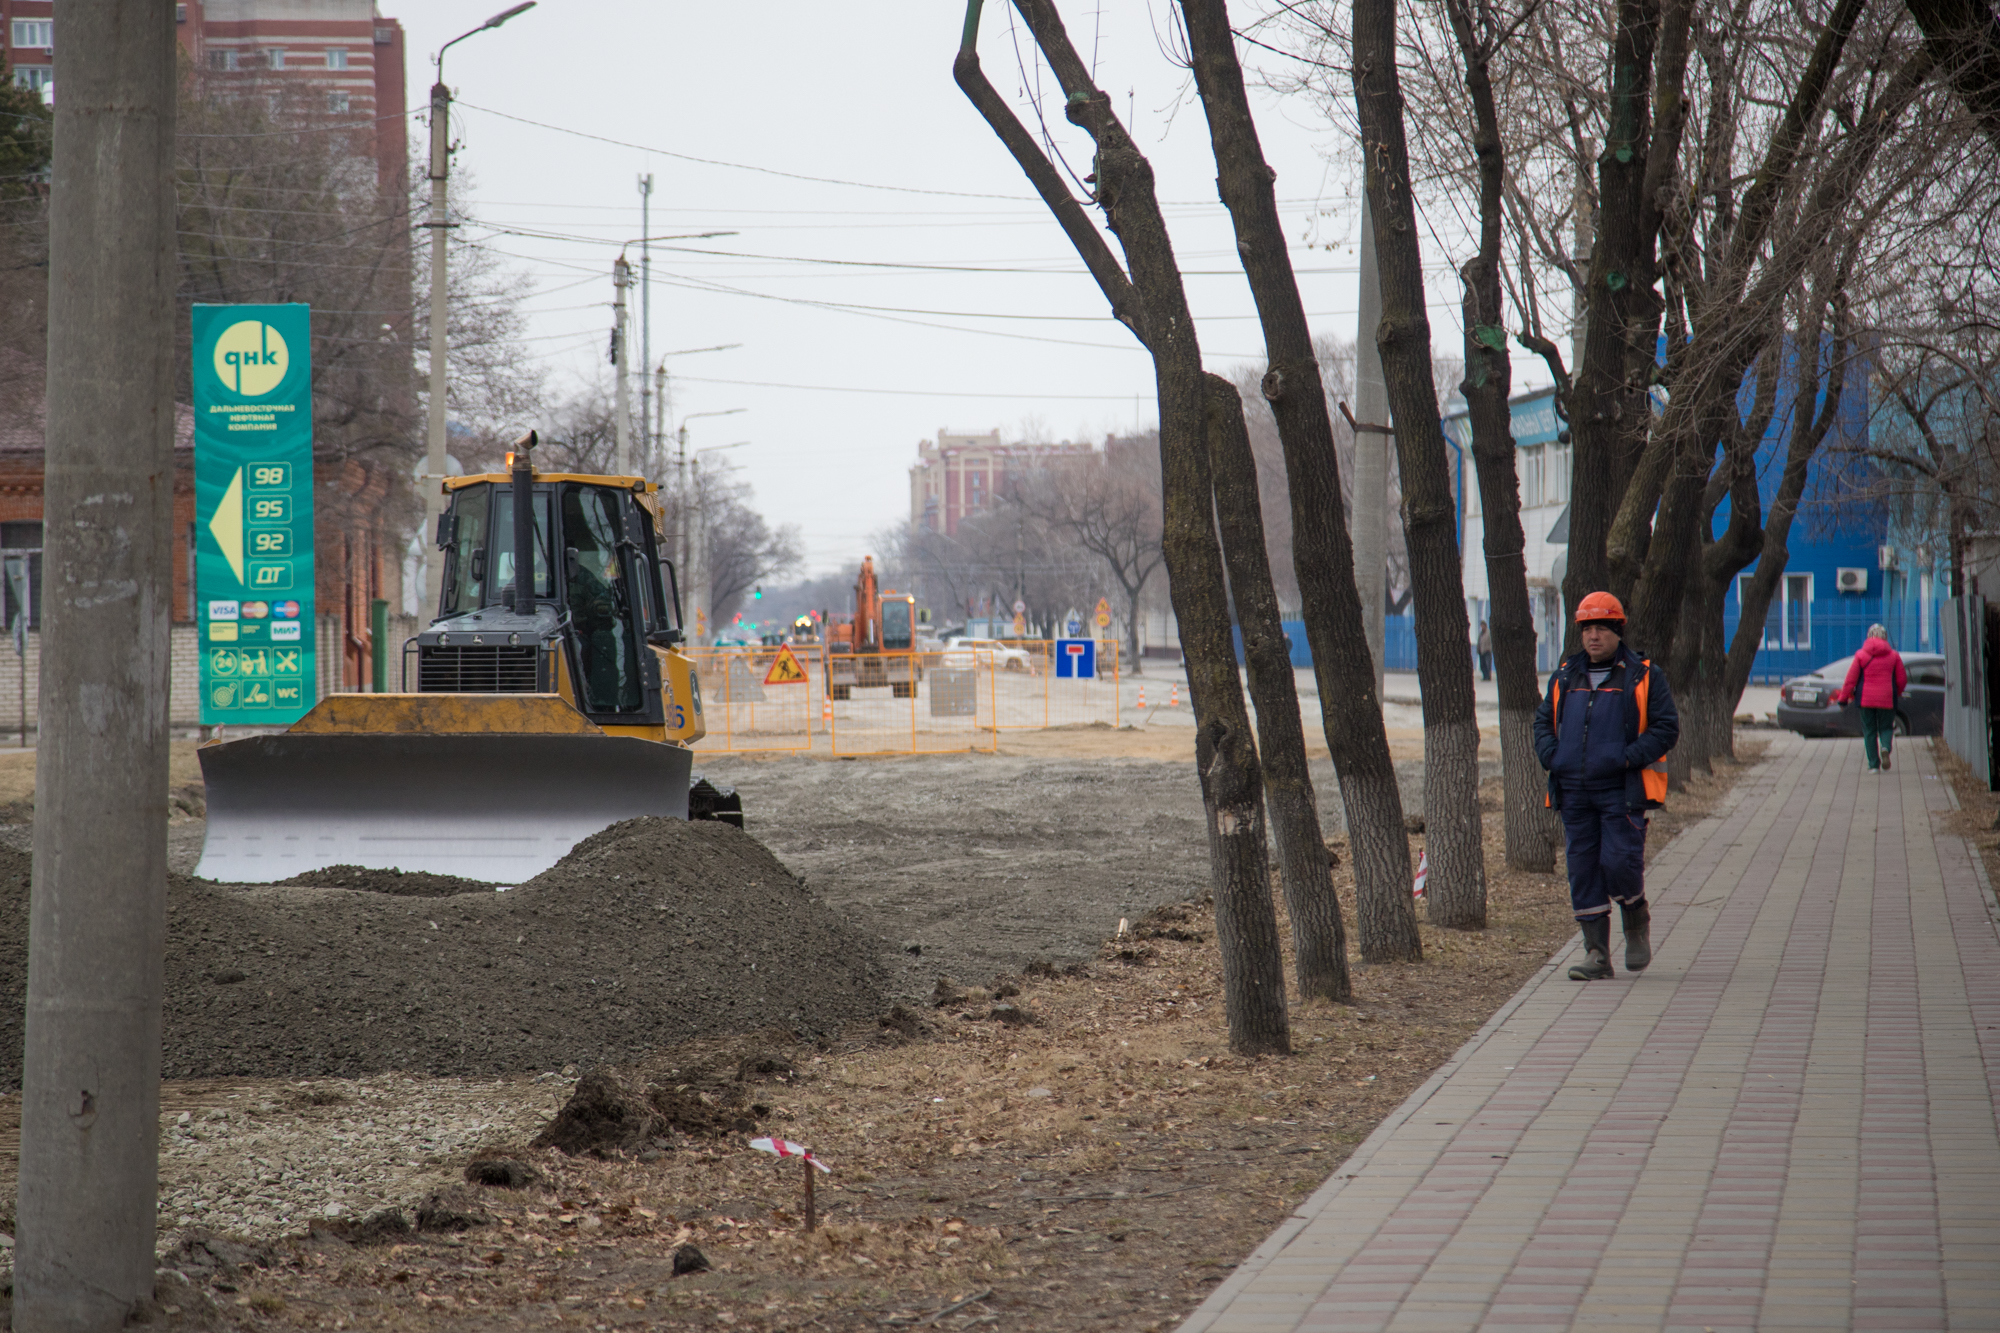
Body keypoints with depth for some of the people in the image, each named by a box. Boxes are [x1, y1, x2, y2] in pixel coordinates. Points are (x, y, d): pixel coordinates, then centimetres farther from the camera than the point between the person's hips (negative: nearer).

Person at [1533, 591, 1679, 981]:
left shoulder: (1644, 678, 1)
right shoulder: (1565, 678, 13)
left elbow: (1666, 728, -3)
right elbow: (1543, 720, 21)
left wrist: (1629, 758, -16)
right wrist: (1550, 756, 1)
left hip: (1622, 790, -4)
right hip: (1574, 793, 4)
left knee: (1619, 863, -13)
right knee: (1582, 870, 1)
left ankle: (1637, 924, 16)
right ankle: (1596, 954, 6)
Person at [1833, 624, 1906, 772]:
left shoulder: (1861, 655, -1)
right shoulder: (1893, 656, 2)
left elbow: (1851, 680, -3)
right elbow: (1902, 680, 5)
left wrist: (1843, 698, 5)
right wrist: (1897, 693, 25)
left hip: (1866, 699, -1)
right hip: (1887, 699, 1)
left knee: (1869, 731, 8)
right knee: (1886, 727, 13)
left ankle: (1873, 764, 4)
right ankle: (1885, 748, -19)